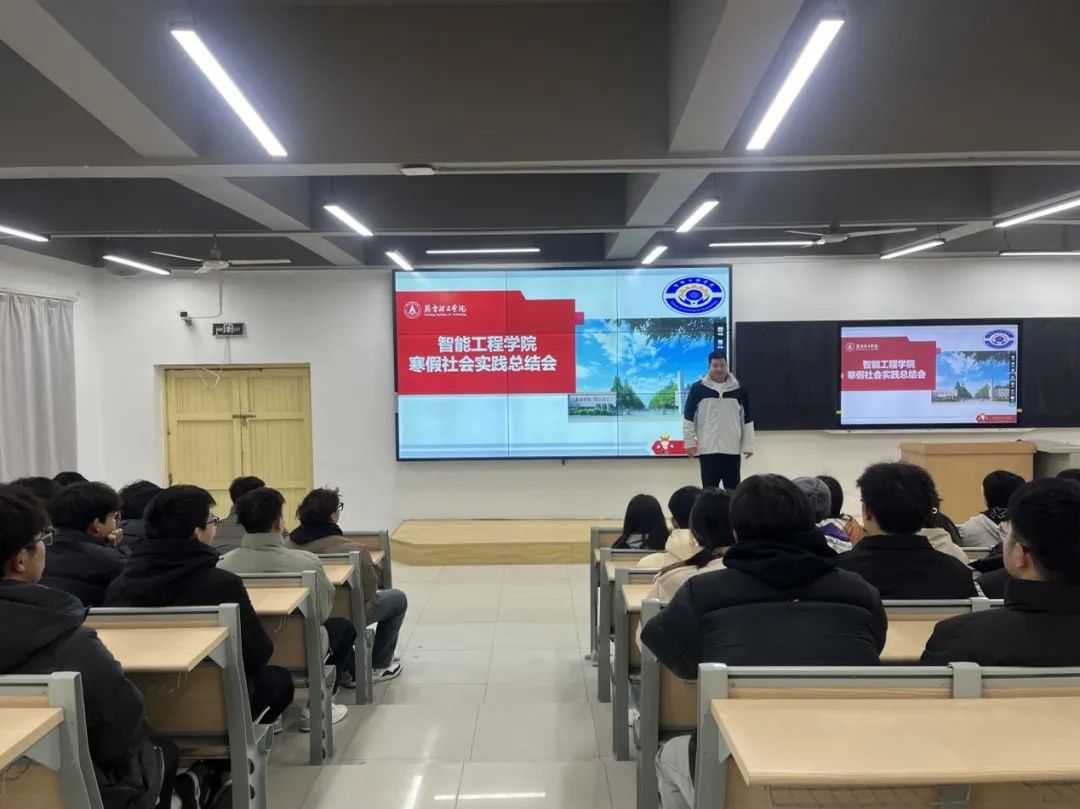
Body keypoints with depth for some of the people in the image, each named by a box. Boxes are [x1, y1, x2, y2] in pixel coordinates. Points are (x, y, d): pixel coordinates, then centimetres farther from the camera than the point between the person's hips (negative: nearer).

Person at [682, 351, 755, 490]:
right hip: (708, 450, -2)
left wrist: (748, 445, 5)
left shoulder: (739, 389, 4)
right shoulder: (698, 388, -1)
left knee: (733, 490, 8)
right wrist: (690, 442, -4)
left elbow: (747, 419, 8)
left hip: (732, 450, 2)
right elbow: (688, 417, 1)